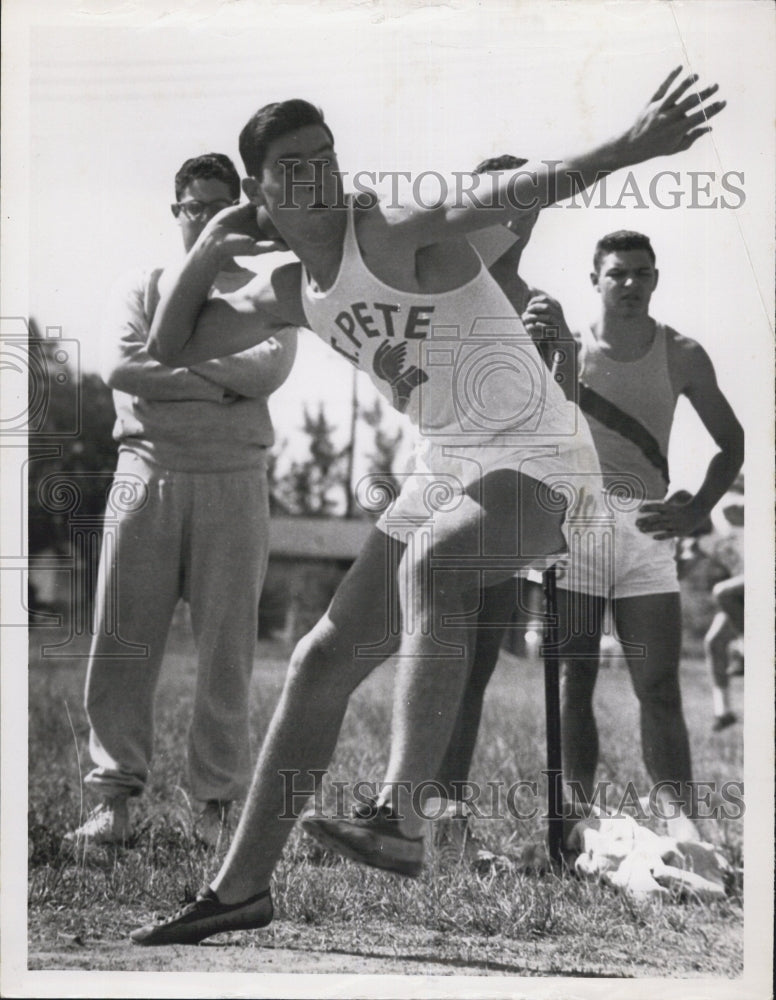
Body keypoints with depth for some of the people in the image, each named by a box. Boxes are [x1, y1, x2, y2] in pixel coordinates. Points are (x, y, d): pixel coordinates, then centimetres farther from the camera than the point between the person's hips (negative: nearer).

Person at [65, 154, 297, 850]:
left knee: (227, 647, -1)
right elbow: (119, 366, -2)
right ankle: (114, 798, 3)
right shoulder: (140, 288, 17)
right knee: (122, 642, -2)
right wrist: (220, 383, -7)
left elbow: (269, 369, -6)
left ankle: (217, 804, 4)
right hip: (146, 473, 1)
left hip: (233, 479, -1)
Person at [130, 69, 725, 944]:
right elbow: (171, 347, 18)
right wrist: (207, 249, 4)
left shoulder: (396, 236, -16)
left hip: (541, 465, -8)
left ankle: (401, 820, -44)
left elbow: (510, 194, -33)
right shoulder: (294, 295, 8)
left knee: (432, 561, -39)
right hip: (444, 475, 9)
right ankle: (242, 888, 17)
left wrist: (627, 148, -48)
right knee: (322, 662, 7)